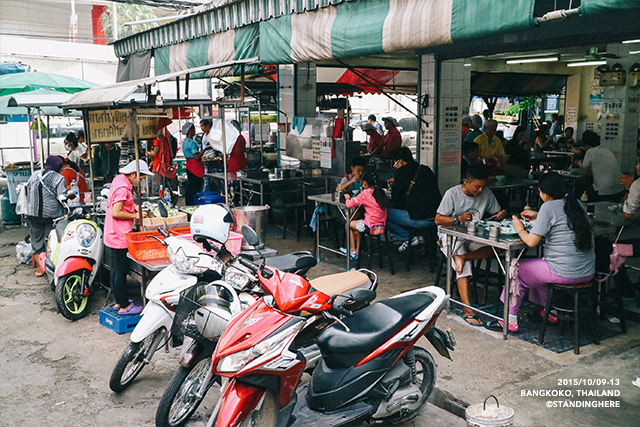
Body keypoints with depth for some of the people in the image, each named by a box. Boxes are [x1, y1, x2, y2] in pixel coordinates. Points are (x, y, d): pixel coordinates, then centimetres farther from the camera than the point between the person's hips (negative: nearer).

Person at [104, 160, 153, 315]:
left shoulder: (119, 179, 10)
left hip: (113, 235, 10)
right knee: (121, 271, -2)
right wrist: (135, 215, -13)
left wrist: (133, 206, 13)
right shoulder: (123, 187, -21)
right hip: (119, 237, -10)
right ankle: (124, 306, 6)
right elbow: (116, 213, -24)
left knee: (115, 270, 16)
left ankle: (118, 301, 27)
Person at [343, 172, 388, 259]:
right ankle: (357, 251, 34)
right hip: (381, 227, 7)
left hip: (371, 227, -7)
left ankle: (353, 251, 26)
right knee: (357, 226, 31)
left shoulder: (366, 193, -13)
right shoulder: (382, 193, 6)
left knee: (349, 224, 19)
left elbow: (350, 205, -13)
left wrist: (348, 198, 12)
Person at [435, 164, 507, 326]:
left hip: (474, 237, 5)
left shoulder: (487, 194, 3)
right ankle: (467, 309, -33)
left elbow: (494, 214, 13)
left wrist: (500, 216, -12)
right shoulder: (452, 194, -9)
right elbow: (438, 220, -11)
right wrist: (458, 219, -28)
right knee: (464, 267, -31)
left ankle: (463, 257, -28)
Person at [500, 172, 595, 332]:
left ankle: (511, 320, 21)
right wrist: (538, 217, 28)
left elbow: (532, 241, -16)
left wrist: (520, 229, 3)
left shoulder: (549, 207, -15)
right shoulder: (576, 204, 8)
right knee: (539, 265, 33)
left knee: (516, 268, 13)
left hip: (565, 273, -8)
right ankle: (549, 311, 39)